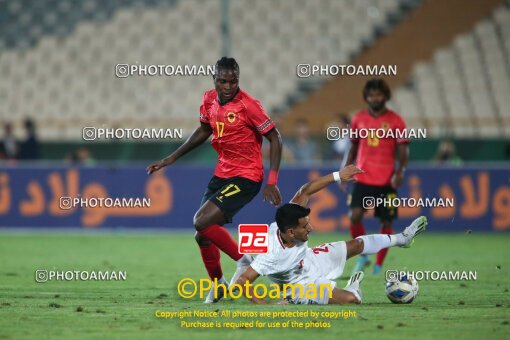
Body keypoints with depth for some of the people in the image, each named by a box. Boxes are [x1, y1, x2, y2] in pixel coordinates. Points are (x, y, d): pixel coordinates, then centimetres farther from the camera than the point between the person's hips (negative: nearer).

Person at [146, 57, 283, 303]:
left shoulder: (248, 105, -18)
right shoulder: (209, 100, 2)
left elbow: (275, 138, -13)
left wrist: (272, 181, -19)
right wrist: (171, 158, 19)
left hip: (245, 177, -7)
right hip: (222, 173, 7)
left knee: (202, 221, -21)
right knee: (202, 236, 8)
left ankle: (243, 261, -5)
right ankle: (217, 284, 30)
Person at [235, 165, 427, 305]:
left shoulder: (287, 221, -26)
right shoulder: (272, 255, -44)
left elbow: (305, 191, -13)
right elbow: (242, 282, -46)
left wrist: (337, 176, -16)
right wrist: (265, 306, -52)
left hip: (309, 259, 7)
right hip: (301, 287, -7)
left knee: (356, 245, 16)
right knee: (350, 299, -24)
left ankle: (401, 238, 45)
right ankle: (353, 288, 17)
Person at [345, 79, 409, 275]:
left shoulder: (395, 121, -1)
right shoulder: (359, 119, 8)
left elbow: (403, 150, -3)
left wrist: (400, 171, -18)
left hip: (386, 181, -2)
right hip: (362, 178, 2)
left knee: (386, 222, 3)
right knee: (355, 215, -16)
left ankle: (379, 266, 15)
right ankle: (362, 256, 3)